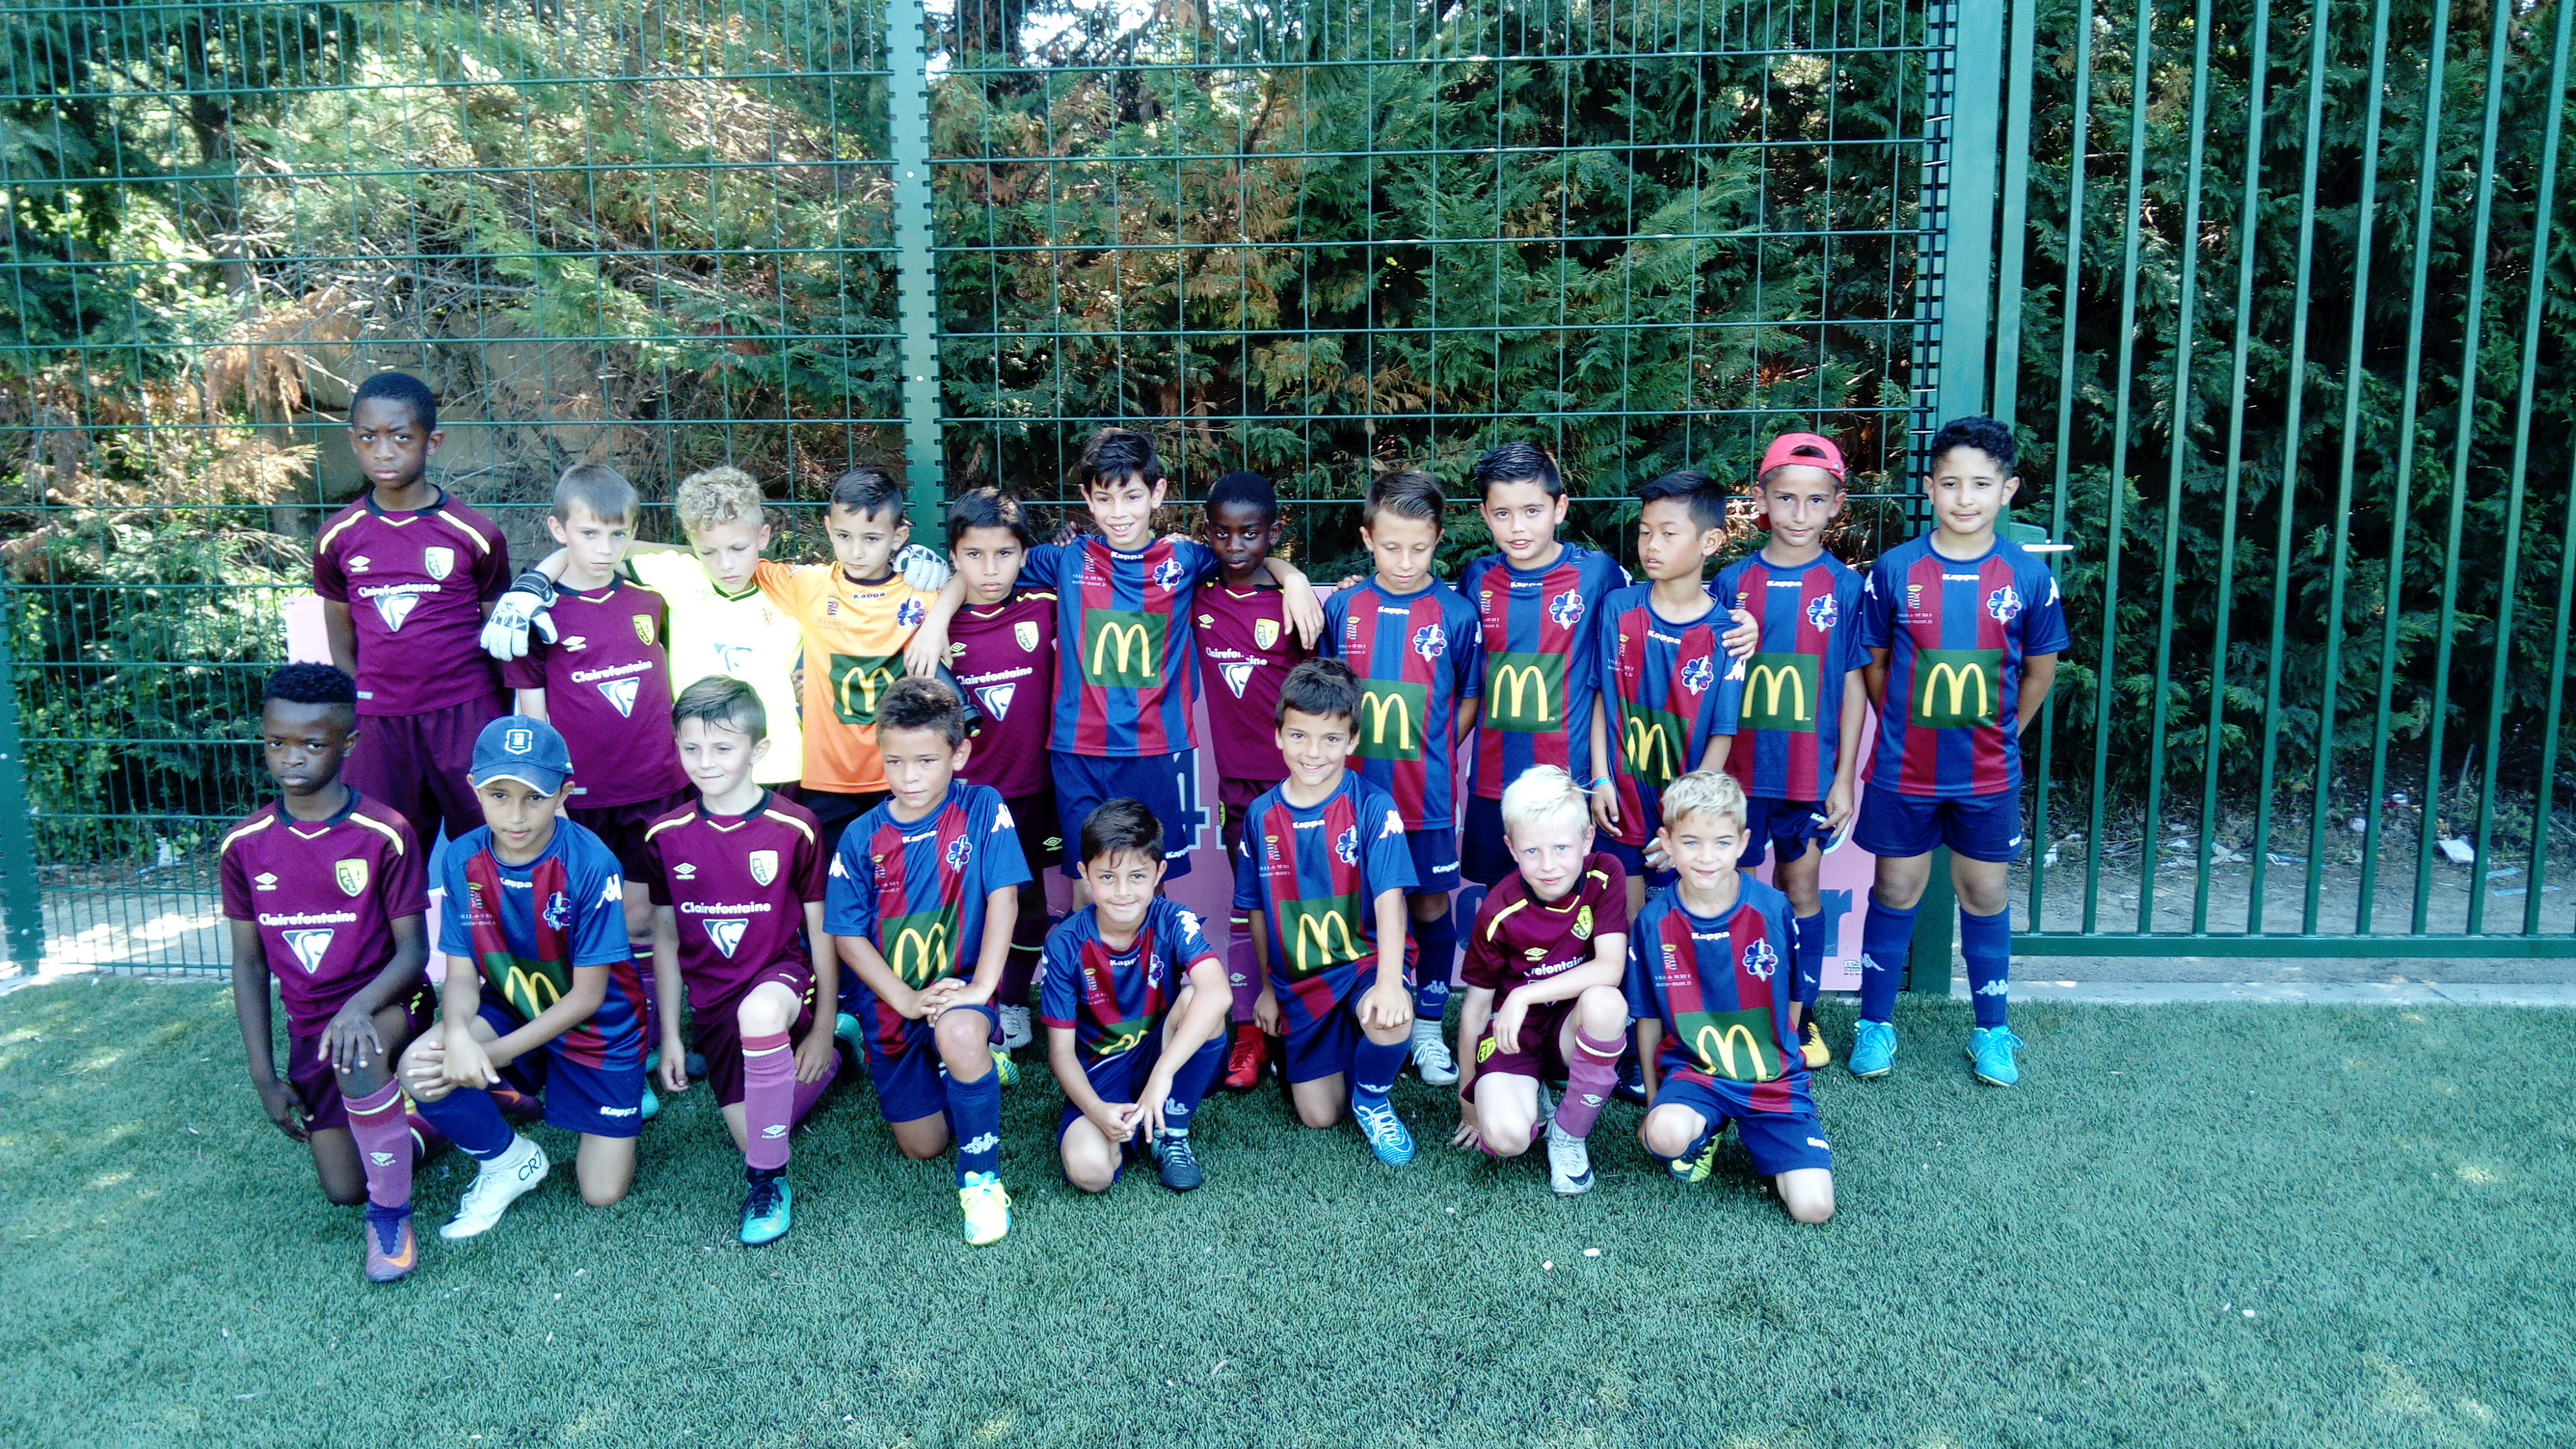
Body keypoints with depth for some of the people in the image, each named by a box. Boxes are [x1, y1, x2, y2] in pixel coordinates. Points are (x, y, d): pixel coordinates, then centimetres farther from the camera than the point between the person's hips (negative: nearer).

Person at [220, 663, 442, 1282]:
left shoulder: (386, 835, -15)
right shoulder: (243, 846, -3)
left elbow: (413, 949, -12)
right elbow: (249, 963, 4)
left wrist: (360, 1006, -33)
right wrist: (264, 1078, 1)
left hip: (386, 1005, -4)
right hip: (309, 1025, 4)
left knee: (357, 1053, -39)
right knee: (343, 1190, -3)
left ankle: (391, 1212, -18)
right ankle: (420, 1122, 30)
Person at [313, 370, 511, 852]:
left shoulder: (474, 535, -4)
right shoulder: (338, 537, 3)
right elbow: (342, 641, 12)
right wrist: (356, 721, 7)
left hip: (465, 718, -2)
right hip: (380, 724, 2)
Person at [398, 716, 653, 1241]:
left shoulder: (591, 864, -25)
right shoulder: (463, 860, -12)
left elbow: (588, 994, -20)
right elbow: (461, 973, -9)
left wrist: (494, 1054, -23)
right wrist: (458, 1035, -32)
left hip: (597, 1028, -3)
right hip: (511, 1011, 3)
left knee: (603, 1192, -4)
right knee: (421, 1070, -28)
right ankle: (510, 1162, 2)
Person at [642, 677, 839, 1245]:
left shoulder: (794, 829, -9)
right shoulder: (666, 836, 1)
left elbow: (821, 930, -2)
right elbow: (666, 938, 9)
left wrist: (823, 1026, -2)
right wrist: (670, 1035, 9)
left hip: (782, 973, -4)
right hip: (712, 1000, 4)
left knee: (760, 1011, -41)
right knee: (752, 1139, -4)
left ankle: (767, 1179, -25)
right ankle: (821, 1064, 30)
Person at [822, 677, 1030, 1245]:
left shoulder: (983, 810, -10)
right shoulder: (862, 837, -5)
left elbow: (1003, 898, -14)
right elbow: (848, 935, -4)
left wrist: (981, 987, -23)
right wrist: (906, 1000, -15)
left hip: (959, 989, -3)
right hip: (891, 1000, 3)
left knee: (960, 1034, -39)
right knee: (922, 1146, 5)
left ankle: (982, 1178, -17)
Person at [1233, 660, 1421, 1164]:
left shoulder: (1372, 809, -13)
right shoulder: (1262, 815, -2)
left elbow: (1390, 899, -23)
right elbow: (1258, 910, 9)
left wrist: (1389, 981, -36)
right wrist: (1267, 988, 13)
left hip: (1365, 959, -3)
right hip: (1300, 982, 3)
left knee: (1391, 1019, -37)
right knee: (1318, 1116, -1)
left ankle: (1372, 1099, -2)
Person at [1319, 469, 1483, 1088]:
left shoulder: (1456, 614, -5)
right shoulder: (1343, 608, -1)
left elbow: (1469, 700, 5)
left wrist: (1431, 754, -1)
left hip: (1428, 793, -1)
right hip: (1357, 789, 1)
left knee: (1431, 905, 8)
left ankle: (1428, 1027, 24)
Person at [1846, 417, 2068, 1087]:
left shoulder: (2029, 576, -6)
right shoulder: (1895, 569, -7)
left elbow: (2041, 670, 7)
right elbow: (1874, 664, 3)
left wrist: (2001, 733, 8)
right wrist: (1905, 728, 4)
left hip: (1989, 775, 1)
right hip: (1904, 771, 0)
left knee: (1984, 894, 11)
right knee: (1896, 891, 10)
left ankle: (1992, 1031, 27)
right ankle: (1875, 1023, 24)